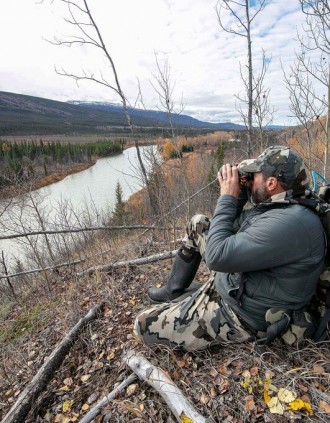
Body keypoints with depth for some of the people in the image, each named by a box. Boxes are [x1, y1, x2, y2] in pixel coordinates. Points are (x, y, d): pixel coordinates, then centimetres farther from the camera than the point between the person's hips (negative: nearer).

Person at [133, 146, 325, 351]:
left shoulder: (289, 222, -32)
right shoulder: (278, 206, -1)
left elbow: (217, 256, -32)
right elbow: (236, 229, 12)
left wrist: (228, 198, -22)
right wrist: (241, 193, -4)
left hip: (243, 313, -9)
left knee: (144, 325, -10)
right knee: (198, 223, 14)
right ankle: (173, 290, 27)